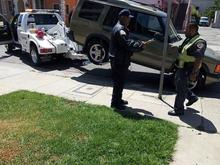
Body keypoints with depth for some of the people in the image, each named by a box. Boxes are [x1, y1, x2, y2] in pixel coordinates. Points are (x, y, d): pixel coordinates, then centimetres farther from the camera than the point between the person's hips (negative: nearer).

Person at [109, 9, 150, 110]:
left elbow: (128, 42, 17)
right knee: (118, 82, -2)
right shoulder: (120, 30, -20)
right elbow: (128, 44, -28)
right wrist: (141, 45, -17)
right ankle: (115, 103, 9)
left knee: (120, 81, 19)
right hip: (119, 61, -11)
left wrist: (139, 43, 3)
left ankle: (118, 99, 31)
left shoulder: (122, 28, 16)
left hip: (120, 60, 11)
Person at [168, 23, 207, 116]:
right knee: (179, 85, 22)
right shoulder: (188, 39, 12)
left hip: (188, 70, -10)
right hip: (181, 68, 10)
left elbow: (199, 59, -25)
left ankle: (178, 110, 11)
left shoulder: (199, 42, -19)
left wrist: (194, 73, -27)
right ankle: (192, 97, 42)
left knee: (181, 89, -3)